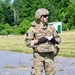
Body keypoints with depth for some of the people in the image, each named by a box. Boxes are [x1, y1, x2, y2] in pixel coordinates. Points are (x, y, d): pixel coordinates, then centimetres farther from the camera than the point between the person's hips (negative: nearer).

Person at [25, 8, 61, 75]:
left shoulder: (51, 28, 7)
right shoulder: (33, 29, -4)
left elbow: (58, 39, 15)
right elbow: (27, 42, -6)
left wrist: (54, 40, -7)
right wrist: (38, 41, -17)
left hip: (49, 55, 4)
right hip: (39, 55, -4)